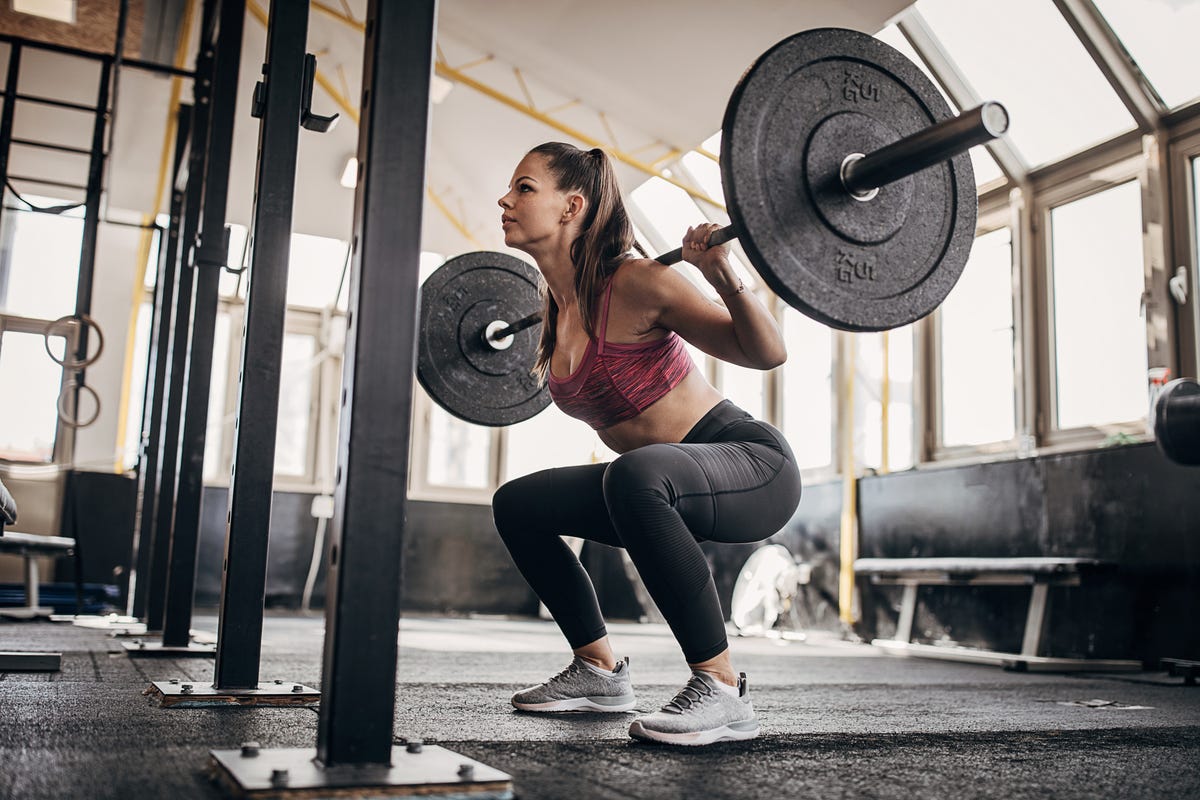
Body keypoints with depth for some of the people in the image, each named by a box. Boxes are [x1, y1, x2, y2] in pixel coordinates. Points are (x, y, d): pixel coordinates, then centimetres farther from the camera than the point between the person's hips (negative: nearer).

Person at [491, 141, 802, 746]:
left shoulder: (633, 281, -19)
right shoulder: (557, 305, 3)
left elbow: (768, 354, -15)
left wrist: (723, 274, -29)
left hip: (756, 467, -8)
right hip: (663, 487, 8)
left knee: (636, 474, -39)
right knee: (516, 505, 8)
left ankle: (722, 691, -26)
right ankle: (601, 673, 16)